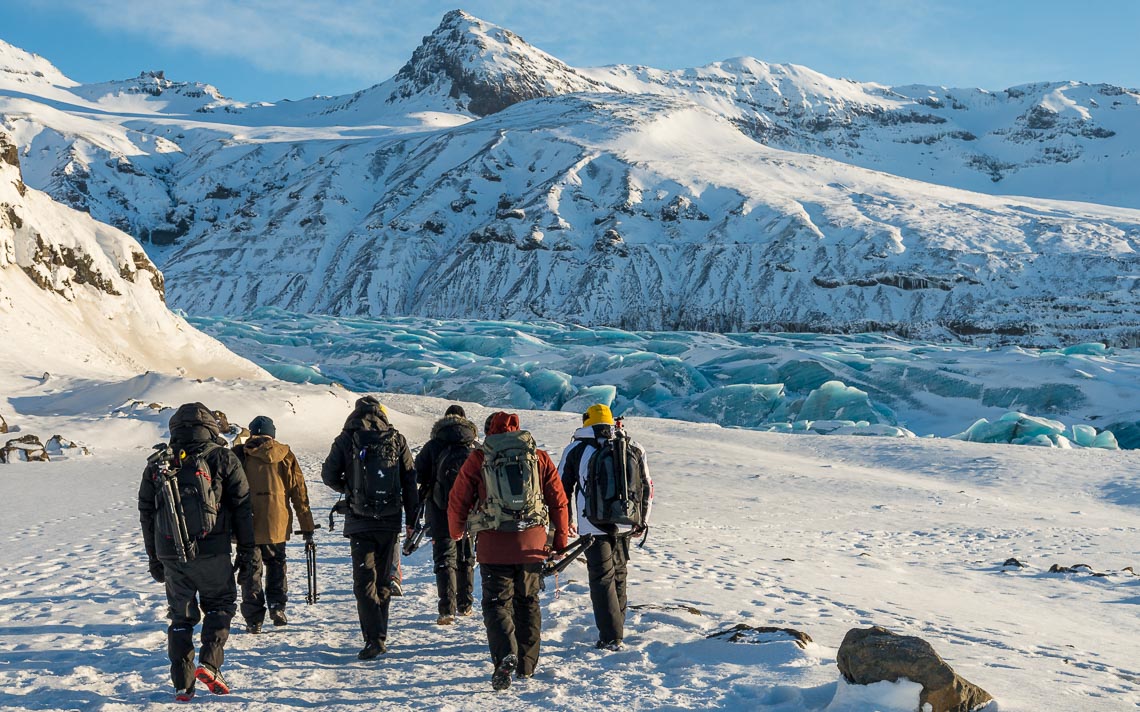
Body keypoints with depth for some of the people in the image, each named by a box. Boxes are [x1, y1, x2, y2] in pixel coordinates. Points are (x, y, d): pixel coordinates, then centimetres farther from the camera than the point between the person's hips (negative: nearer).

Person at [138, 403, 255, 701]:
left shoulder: (157, 464, 11)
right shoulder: (223, 458, 1)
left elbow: (146, 513, 15)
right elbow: (242, 508, -1)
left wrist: (154, 558, 23)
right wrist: (246, 551, 5)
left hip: (170, 554, 3)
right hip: (212, 552, -3)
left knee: (180, 615, 12)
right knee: (219, 604, 15)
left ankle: (182, 685, 11)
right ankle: (209, 663, -4)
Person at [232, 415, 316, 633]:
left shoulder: (238, 455, 2)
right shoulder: (285, 456, 6)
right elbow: (299, 494, 6)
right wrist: (307, 527, 11)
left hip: (246, 524, -1)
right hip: (277, 523, 1)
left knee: (251, 568, 8)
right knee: (276, 563, 21)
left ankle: (254, 619, 6)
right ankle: (277, 606, 4)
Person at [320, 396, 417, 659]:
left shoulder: (347, 440, -4)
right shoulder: (397, 440, 1)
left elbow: (328, 475, 1)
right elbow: (410, 482, 2)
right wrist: (412, 521, 9)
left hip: (360, 522, -2)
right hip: (390, 522, 2)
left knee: (364, 582, 0)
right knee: (384, 580, 15)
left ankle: (374, 639, -9)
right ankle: (379, 635, 21)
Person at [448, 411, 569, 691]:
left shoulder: (478, 459, 0)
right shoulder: (540, 457, 6)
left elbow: (457, 501, 2)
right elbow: (558, 500, 6)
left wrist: (456, 533, 20)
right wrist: (561, 539, 16)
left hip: (493, 544, -2)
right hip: (532, 543, 2)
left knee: (497, 603, 5)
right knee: (528, 602, 16)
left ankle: (506, 655, -18)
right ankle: (527, 665, 23)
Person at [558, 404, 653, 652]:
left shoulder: (575, 449, 0)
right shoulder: (633, 448, 8)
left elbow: (563, 487, 6)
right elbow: (647, 486, 12)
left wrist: (568, 520, 18)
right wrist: (642, 520, 21)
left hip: (593, 526, -3)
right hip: (624, 524, 4)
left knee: (602, 578, 0)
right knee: (618, 574, 18)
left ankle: (611, 637, -6)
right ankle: (618, 627, 29)